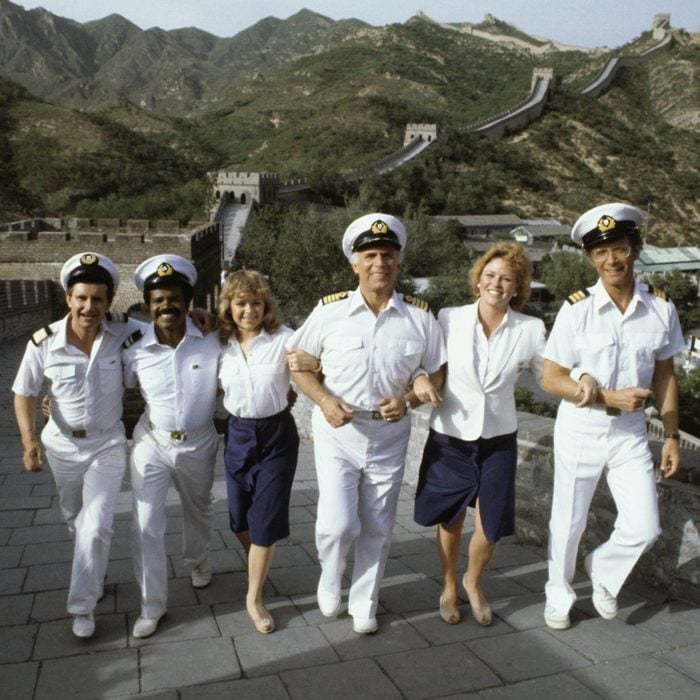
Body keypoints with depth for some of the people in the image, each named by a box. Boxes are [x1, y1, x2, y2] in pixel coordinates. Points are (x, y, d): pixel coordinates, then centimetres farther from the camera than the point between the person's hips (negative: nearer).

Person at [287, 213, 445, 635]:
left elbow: (436, 373, 5)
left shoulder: (420, 317, -3)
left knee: (377, 529, 12)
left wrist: (408, 400, -15)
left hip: (390, 436, 2)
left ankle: (364, 604, 35)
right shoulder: (330, 311, -6)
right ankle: (330, 582, 30)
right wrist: (325, 400, -14)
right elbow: (298, 361, 2)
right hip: (338, 432, -1)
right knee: (338, 524, -5)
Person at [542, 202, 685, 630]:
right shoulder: (576, 310, -13)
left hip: (631, 434, 2)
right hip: (580, 432, -2)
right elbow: (552, 379, -11)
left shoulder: (661, 309, -4)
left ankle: (604, 570, 34)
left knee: (644, 529, 1)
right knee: (569, 524, 11)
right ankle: (559, 596, 36)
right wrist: (610, 398, -21)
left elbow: (665, 377, 5)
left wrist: (672, 437, 5)